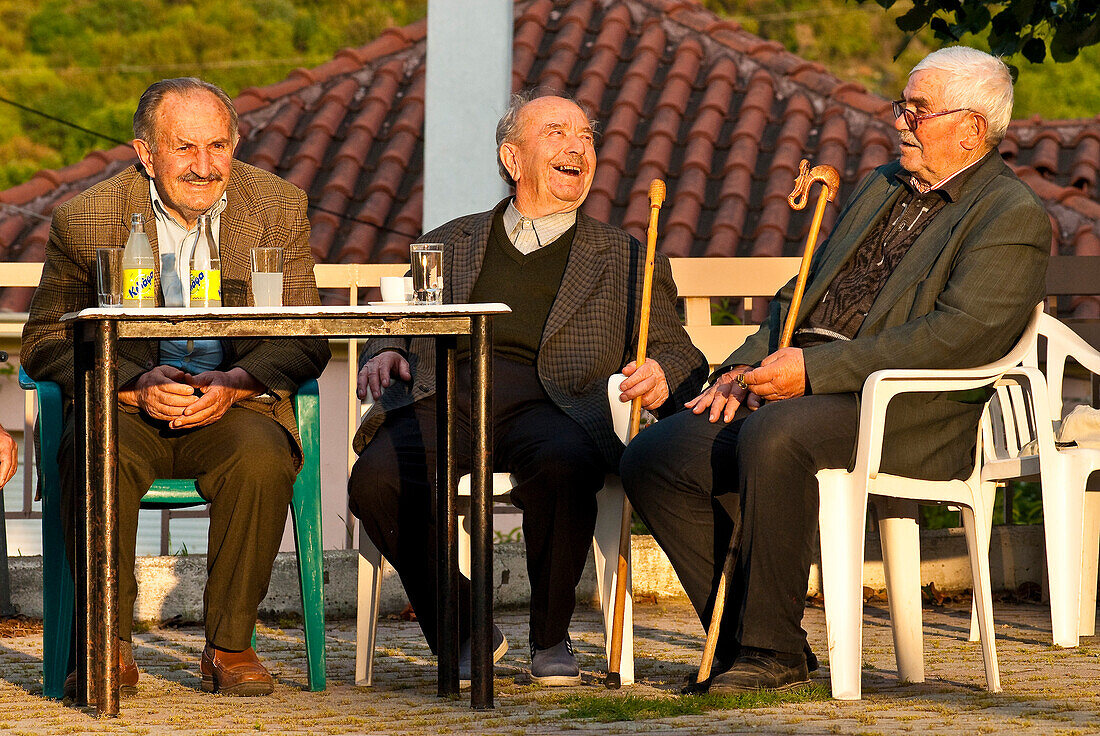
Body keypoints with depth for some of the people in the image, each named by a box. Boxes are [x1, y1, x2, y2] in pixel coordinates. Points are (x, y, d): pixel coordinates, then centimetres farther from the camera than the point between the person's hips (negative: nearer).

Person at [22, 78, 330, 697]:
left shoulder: (280, 208, 2)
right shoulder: (88, 218, -2)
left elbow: (307, 343, 3)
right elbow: (46, 343, 0)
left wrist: (232, 384, -18)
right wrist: (136, 385, -18)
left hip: (235, 405, 1)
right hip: (125, 406, -1)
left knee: (263, 459, -33)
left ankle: (230, 646, -18)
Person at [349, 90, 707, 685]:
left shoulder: (628, 263, 22)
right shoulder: (452, 244, 27)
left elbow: (681, 358, 16)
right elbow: (399, 324, 27)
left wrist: (661, 376, -9)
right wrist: (384, 354, 2)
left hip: (547, 408, -1)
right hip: (446, 402, 1)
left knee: (564, 467, -38)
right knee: (376, 478, -31)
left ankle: (551, 637, -12)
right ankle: (464, 630, -7)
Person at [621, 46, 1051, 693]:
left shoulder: (1011, 216, -4)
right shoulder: (884, 186, 24)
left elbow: (961, 335, -18)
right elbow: (803, 293, 27)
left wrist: (815, 369, -21)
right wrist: (744, 367, 6)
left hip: (904, 411, -8)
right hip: (802, 380, 8)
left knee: (773, 435, -37)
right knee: (654, 458, -9)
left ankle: (773, 650, -25)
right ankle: (739, 640, -2)